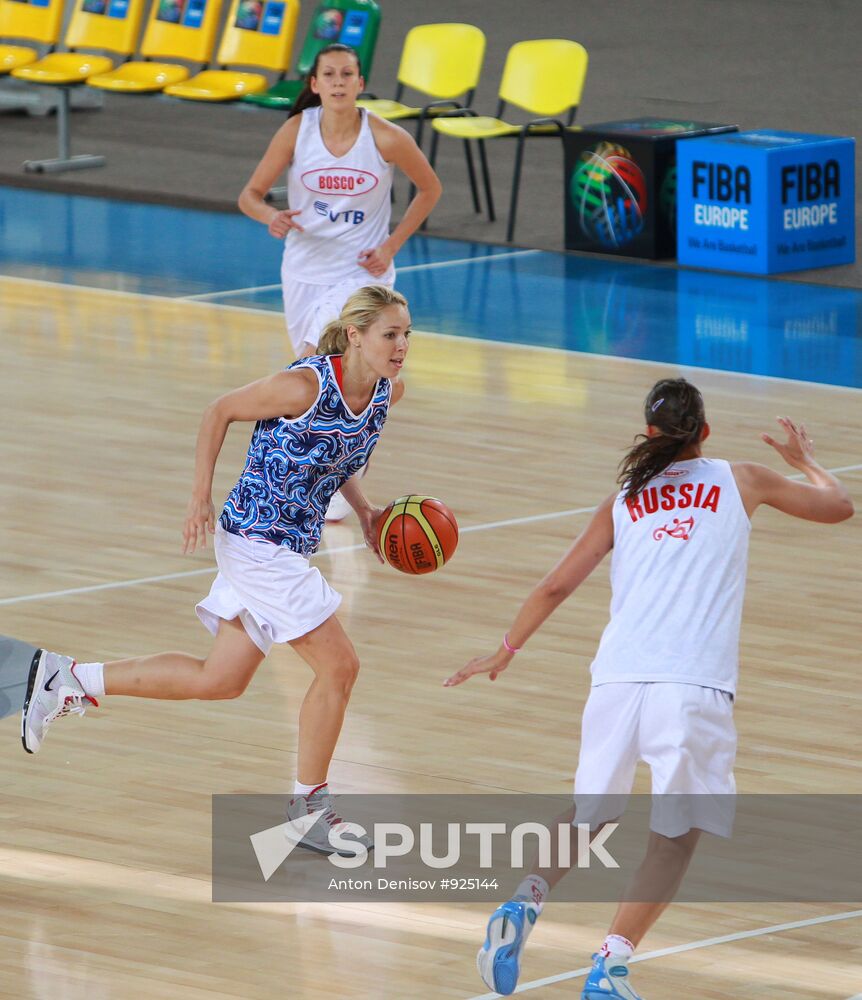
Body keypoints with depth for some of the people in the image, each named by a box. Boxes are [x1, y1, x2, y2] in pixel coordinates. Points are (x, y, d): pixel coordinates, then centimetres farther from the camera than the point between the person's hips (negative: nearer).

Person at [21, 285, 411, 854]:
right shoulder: (305, 385, -22)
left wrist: (364, 511, 7)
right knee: (340, 666, -7)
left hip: (289, 546, 9)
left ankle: (68, 679, 21)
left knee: (219, 680, 14)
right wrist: (201, 498, -13)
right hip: (258, 542, -9)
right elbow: (221, 412, -10)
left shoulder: (388, 392, 1)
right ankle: (310, 809, 8)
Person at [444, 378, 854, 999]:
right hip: (694, 686, -3)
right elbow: (839, 506, 25)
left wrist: (506, 652, 31)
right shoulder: (742, 481, 14)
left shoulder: (624, 500, 18)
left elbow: (557, 586, 18)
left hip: (618, 679, 3)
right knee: (676, 837, 6)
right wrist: (804, 459, 46)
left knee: (591, 813, 21)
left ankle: (524, 904, -2)